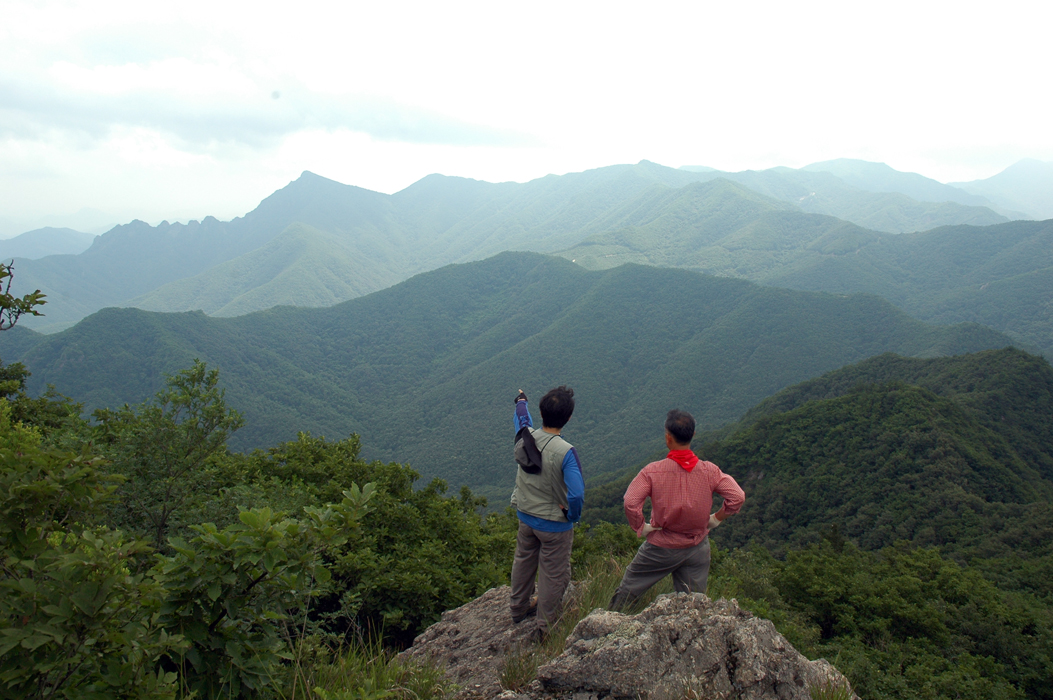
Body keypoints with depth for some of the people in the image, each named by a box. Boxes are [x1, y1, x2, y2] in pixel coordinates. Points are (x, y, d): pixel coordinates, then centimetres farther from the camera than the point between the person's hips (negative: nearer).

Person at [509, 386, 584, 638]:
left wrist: (521, 401, 34)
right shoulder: (565, 452, -31)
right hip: (554, 524, -6)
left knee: (524, 561, 27)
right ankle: (545, 625, 30)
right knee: (553, 575, 14)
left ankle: (519, 608, 48)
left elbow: (521, 417, 11)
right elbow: (576, 495, -36)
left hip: (525, 516, 6)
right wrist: (573, 516, -14)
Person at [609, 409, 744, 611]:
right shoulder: (709, 471, -11)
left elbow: (630, 503, -28)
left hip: (661, 549, -2)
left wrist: (641, 528, -12)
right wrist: (715, 520, -1)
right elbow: (737, 497, -13)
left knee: (627, 591, 16)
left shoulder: (653, 471, -18)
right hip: (697, 549, 3)